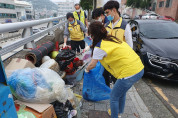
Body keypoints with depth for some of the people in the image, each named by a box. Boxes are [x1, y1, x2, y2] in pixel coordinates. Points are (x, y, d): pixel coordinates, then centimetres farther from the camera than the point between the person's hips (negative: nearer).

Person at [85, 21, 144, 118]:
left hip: (129, 73, -9)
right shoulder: (111, 38, 13)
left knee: (114, 97, 11)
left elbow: (92, 65, 0)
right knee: (121, 93, 29)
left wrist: (87, 70, 22)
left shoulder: (99, 47, -11)